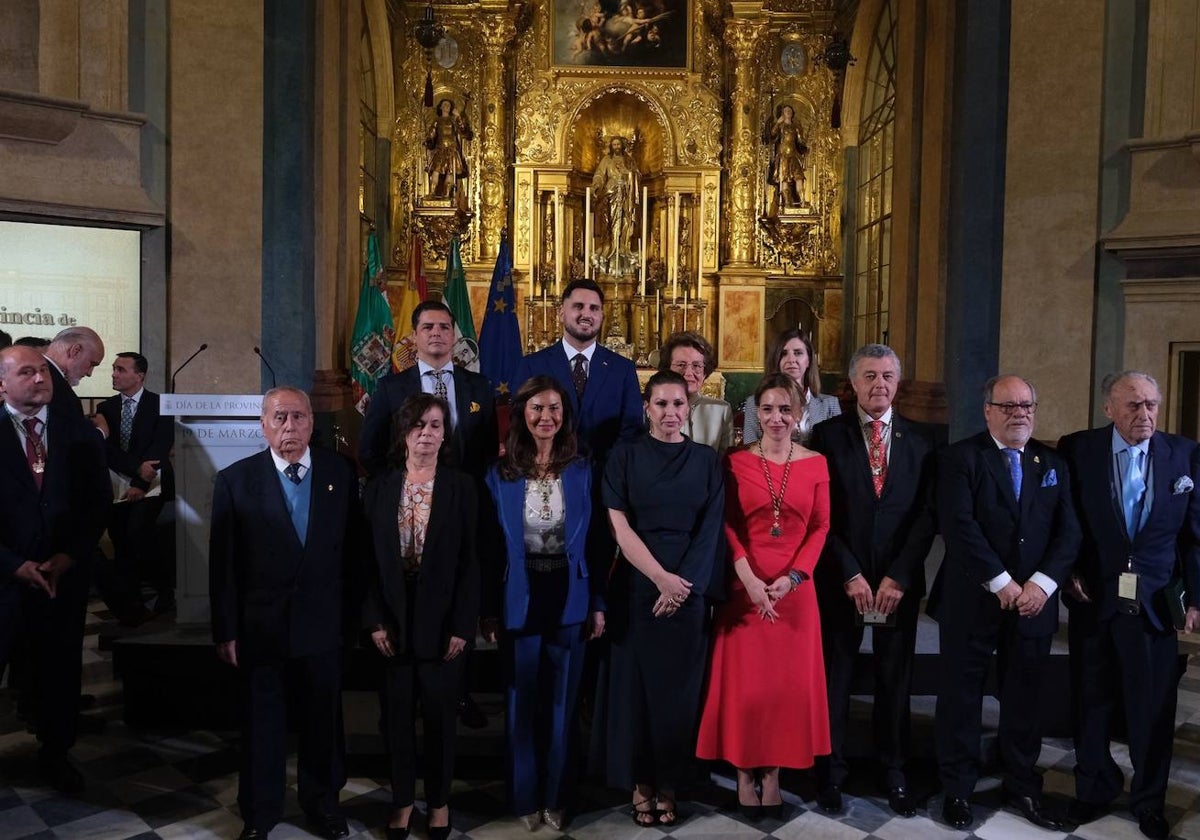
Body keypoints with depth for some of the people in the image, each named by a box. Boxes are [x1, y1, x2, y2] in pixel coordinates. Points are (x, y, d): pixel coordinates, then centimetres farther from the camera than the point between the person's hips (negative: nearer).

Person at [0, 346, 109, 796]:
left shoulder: (80, 432, 3)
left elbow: (98, 501, 4)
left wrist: (69, 556, -7)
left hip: (63, 573, 2)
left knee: (60, 670, 11)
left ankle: (56, 754, 31)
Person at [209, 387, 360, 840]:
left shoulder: (340, 472, -1)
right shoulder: (235, 480, -6)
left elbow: (353, 545, 5)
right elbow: (222, 564, -5)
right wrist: (226, 631, -5)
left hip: (323, 626, 2)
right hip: (261, 627, -1)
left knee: (323, 720, 15)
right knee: (262, 724, 13)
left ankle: (322, 801, 38)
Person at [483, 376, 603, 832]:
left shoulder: (582, 472, 0)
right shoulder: (501, 474, -3)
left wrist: (598, 603, -3)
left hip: (569, 599, 1)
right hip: (520, 600, 0)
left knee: (560, 704, 12)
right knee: (522, 704, 11)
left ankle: (555, 797, 28)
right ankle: (526, 797, 28)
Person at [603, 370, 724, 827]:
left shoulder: (706, 460, 5)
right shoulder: (625, 456, 0)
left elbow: (710, 531, 0)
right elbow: (620, 527, -7)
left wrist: (682, 583, -11)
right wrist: (661, 577, -15)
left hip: (689, 589, 1)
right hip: (636, 586, -1)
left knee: (679, 687, 7)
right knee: (635, 684, 6)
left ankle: (668, 783, 22)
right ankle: (640, 783, 20)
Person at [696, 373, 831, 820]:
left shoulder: (816, 464, 4)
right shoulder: (736, 462, 0)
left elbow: (821, 527, 3)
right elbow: (726, 526, -4)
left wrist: (792, 577, -10)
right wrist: (749, 579, -15)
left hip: (795, 587, 2)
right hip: (745, 585, -1)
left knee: (790, 680, 6)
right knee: (744, 680, 2)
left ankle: (773, 772, 20)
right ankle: (745, 774, 16)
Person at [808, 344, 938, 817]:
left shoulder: (921, 439, 5)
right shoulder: (828, 435, 0)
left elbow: (927, 513, -1)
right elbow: (820, 514, -5)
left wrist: (898, 576, -10)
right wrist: (850, 574, -11)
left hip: (899, 581, 2)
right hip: (840, 579, -1)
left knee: (895, 681, 10)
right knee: (834, 680, 7)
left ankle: (893, 775, 23)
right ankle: (831, 774, 20)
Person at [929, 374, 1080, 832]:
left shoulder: (1053, 464, 10)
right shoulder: (962, 458, -4)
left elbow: (1068, 532, 3)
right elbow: (959, 526, -15)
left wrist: (1040, 584, -11)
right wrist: (1002, 584, -16)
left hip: (1034, 601, 4)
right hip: (972, 601, -4)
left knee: (1024, 698, 12)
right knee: (961, 695, 7)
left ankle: (1023, 788, 28)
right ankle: (957, 789, 21)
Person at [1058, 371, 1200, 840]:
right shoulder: (1077, 450, -5)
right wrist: (1068, 571, -7)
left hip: (1155, 604, 0)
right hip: (1093, 600, 0)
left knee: (1153, 709, 9)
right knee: (1092, 702, 14)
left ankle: (1149, 801, 29)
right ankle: (1095, 789, 33)